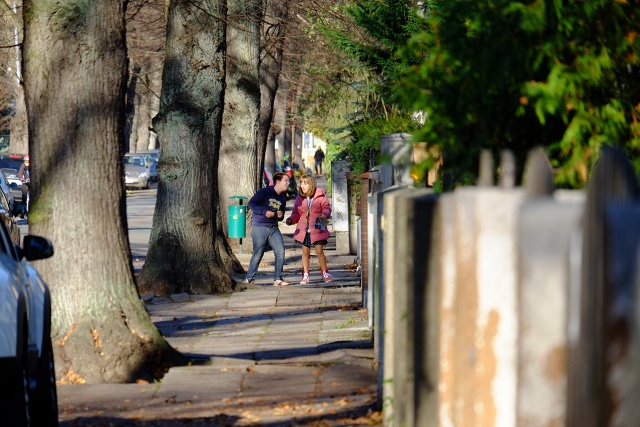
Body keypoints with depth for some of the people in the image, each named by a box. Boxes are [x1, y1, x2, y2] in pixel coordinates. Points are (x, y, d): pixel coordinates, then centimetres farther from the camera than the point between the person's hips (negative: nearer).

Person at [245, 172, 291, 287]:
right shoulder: (265, 192, -8)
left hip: (273, 228, 6)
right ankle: (249, 279, 11)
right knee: (258, 255, -3)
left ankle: (278, 278, -1)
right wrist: (264, 212, -18)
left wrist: (280, 216, -1)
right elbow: (251, 203, -10)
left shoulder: (283, 197, 12)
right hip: (259, 227, -6)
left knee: (280, 251, -8)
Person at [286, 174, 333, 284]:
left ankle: (325, 274, 7)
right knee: (305, 252, 7)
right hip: (304, 229, 4)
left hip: (317, 229, -3)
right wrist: (291, 219, -9)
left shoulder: (320, 196, -4)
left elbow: (326, 208, 0)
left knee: (319, 250, -7)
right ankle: (305, 275, 16)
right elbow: (296, 213, 11)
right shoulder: (300, 198, 6)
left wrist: (324, 214, -22)